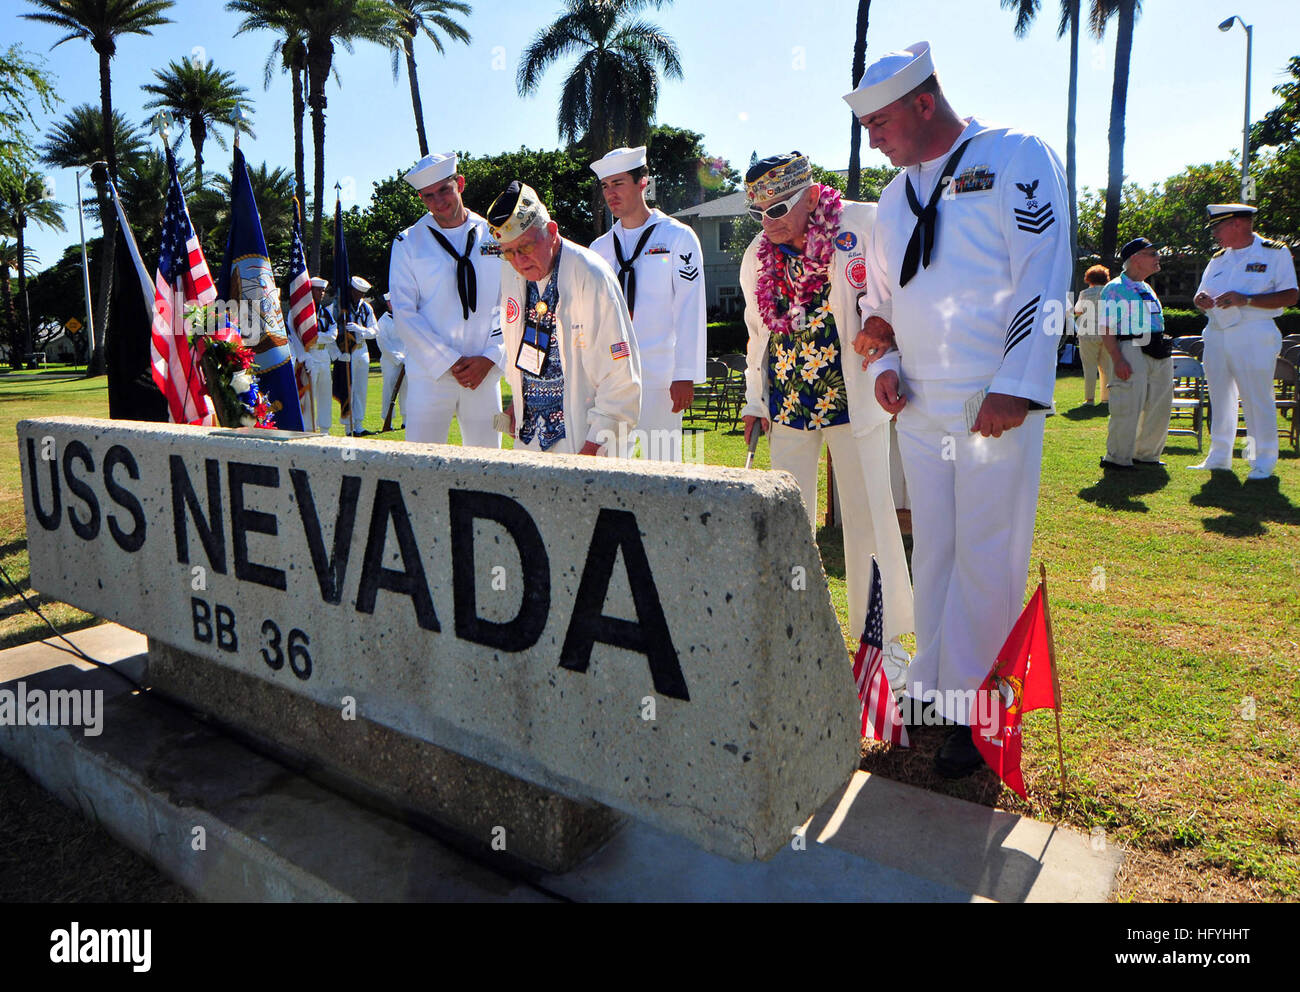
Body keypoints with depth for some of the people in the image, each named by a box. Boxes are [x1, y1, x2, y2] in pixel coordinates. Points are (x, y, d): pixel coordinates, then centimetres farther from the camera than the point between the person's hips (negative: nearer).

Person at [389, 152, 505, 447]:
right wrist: (450, 362, -8)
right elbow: (404, 314, -1)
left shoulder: (495, 237, 9)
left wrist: (489, 358, -6)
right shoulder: (408, 243, 6)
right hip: (430, 373, -1)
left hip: (485, 373, 1)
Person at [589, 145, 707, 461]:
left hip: (658, 376, -4)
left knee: (662, 460, 0)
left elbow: (690, 312, -5)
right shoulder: (599, 248, 14)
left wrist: (685, 375, -10)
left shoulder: (678, 237, 0)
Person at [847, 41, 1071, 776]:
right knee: (932, 552, 10)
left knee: (986, 557, -2)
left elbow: (1042, 280, -11)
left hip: (996, 407, -6)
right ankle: (935, 686, 23)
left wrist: (1015, 389, -18)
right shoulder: (896, 196, 16)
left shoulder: (1017, 158, -3)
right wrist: (884, 364, 3)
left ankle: (978, 713, 12)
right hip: (920, 409, 6)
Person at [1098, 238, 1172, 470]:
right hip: (1132, 351, -8)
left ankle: (1146, 454, 22)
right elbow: (1105, 329, -12)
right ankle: (1117, 458, 0)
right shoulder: (1114, 289, -5)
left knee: (1160, 408, 9)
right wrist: (1118, 360, -21)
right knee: (1128, 408, -10)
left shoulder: (1147, 290, 21)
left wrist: (1164, 351, 22)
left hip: (1159, 354, 9)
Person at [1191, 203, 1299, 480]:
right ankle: (1219, 457, 19)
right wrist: (1201, 299, -5)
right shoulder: (1218, 259, 17)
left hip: (1253, 335, -6)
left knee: (1258, 399, -4)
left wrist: (1245, 300, -19)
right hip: (1216, 334, 6)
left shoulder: (1275, 253, -1)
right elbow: (1201, 296, 20)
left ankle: (1263, 462, 5)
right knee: (1219, 397, 10)